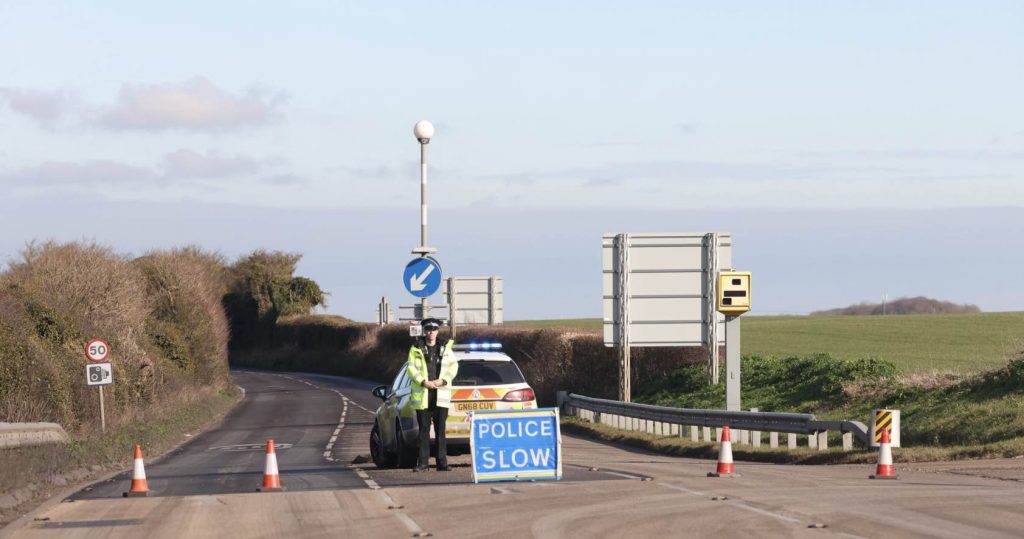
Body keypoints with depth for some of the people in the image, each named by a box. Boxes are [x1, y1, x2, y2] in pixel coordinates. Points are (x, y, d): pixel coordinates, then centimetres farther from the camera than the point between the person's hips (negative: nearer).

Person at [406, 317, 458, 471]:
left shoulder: (445, 348, 7)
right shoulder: (416, 349, 3)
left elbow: (453, 365, 6)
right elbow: (411, 368, -2)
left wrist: (443, 380, -9)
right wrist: (423, 382, -14)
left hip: (441, 395, 1)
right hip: (422, 395, -1)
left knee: (440, 430, 2)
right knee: (424, 430, 2)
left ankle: (442, 462, 4)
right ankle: (423, 462, 7)